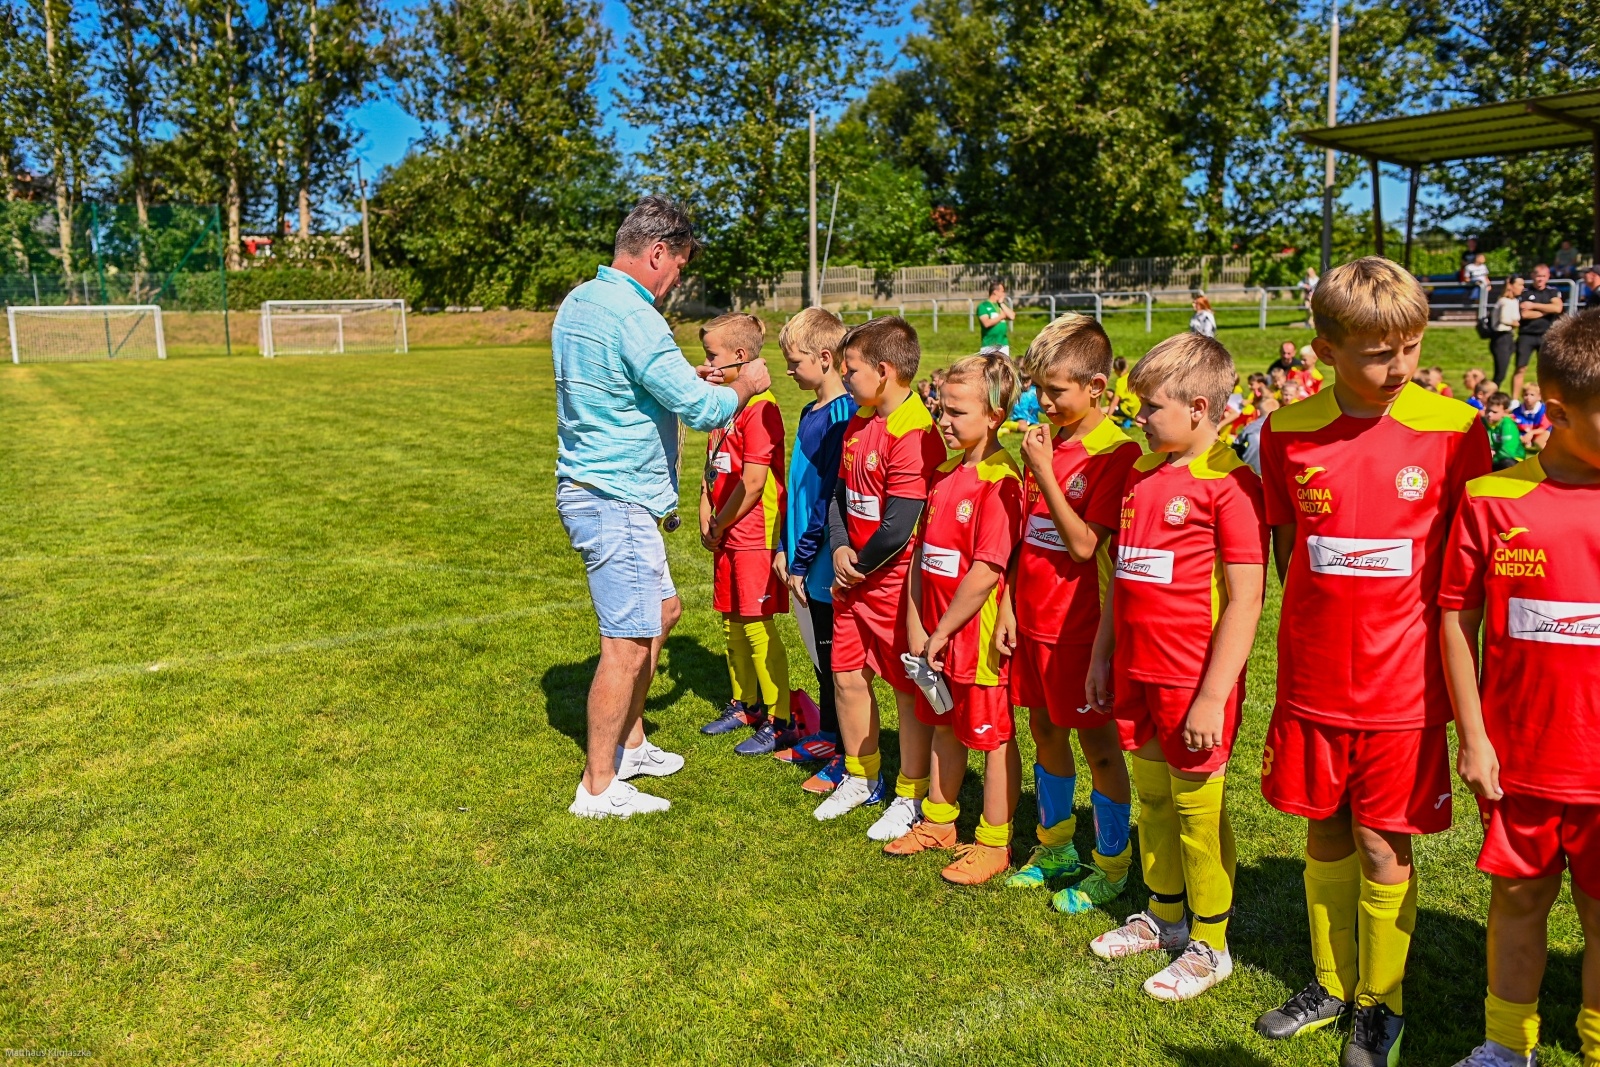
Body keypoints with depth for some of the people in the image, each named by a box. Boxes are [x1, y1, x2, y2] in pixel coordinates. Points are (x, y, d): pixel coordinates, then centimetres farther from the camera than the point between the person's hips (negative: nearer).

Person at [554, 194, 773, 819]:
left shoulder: (579, 302, 12)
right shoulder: (632, 316, -20)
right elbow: (701, 411, -20)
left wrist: (688, 381, 18)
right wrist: (745, 386, -1)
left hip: (591, 488, 11)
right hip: (616, 498, -11)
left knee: (661, 611, 21)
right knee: (627, 642, -3)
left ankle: (629, 746, 33)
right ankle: (599, 788, 9)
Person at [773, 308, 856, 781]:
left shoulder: (844, 417, -18)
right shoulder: (811, 412, 11)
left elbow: (831, 495, -20)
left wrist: (802, 560, -16)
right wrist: (785, 547, 12)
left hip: (828, 565, -9)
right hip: (806, 563, 9)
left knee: (837, 661, 2)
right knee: (821, 657, 20)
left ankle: (849, 759, 14)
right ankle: (826, 737, 35)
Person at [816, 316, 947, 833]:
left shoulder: (914, 434, -20)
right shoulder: (859, 421, 8)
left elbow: (898, 528, -23)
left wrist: (860, 566, -9)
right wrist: (840, 550, -2)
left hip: (897, 580, -8)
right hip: (853, 576, 8)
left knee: (908, 688, 6)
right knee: (847, 676, 15)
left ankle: (911, 796, 22)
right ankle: (861, 776, 35)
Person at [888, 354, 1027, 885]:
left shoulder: (999, 481, -19)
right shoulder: (944, 472, 7)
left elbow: (987, 571, -23)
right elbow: (921, 551, 7)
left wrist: (941, 632, -15)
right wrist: (916, 626, 1)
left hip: (978, 635, -8)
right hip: (935, 633, 8)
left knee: (993, 737, 7)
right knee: (944, 726, 21)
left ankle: (993, 844, 21)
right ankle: (938, 822, 37)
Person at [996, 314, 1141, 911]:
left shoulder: (1116, 452, -14)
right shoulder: (1044, 442, 7)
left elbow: (1084, 545, -21)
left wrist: (1045, 474, -19)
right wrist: (1009, 605, 8)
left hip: (1080, 623, -7)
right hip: (1034, 619, 7)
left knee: (1097, 741, 5)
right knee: (1044, 730, 17)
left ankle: (1111, 866, 21)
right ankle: (1055, 849, 35)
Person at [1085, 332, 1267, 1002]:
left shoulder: (1229, 483, -15)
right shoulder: (1141, 475, 9)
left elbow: (1245, 601, -17)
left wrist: (1213, 698, -18)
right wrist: (1101, 656, 15)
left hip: (1193, 681, -7)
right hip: (1137, 672, 7)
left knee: (1197, 808, 6)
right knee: (1152, 797, 18)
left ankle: (1209, 946, 24)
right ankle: (1163, 915, 37)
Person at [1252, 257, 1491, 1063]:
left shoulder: (1452, 429, -8)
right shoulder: (1288, 433, -3)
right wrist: (1316, 627, 7)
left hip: (1402, 687, -2)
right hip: (1313, 682, 2)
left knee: (1382, 845, 7)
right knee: (1324, 834, 15)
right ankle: (1332, 984, 36)